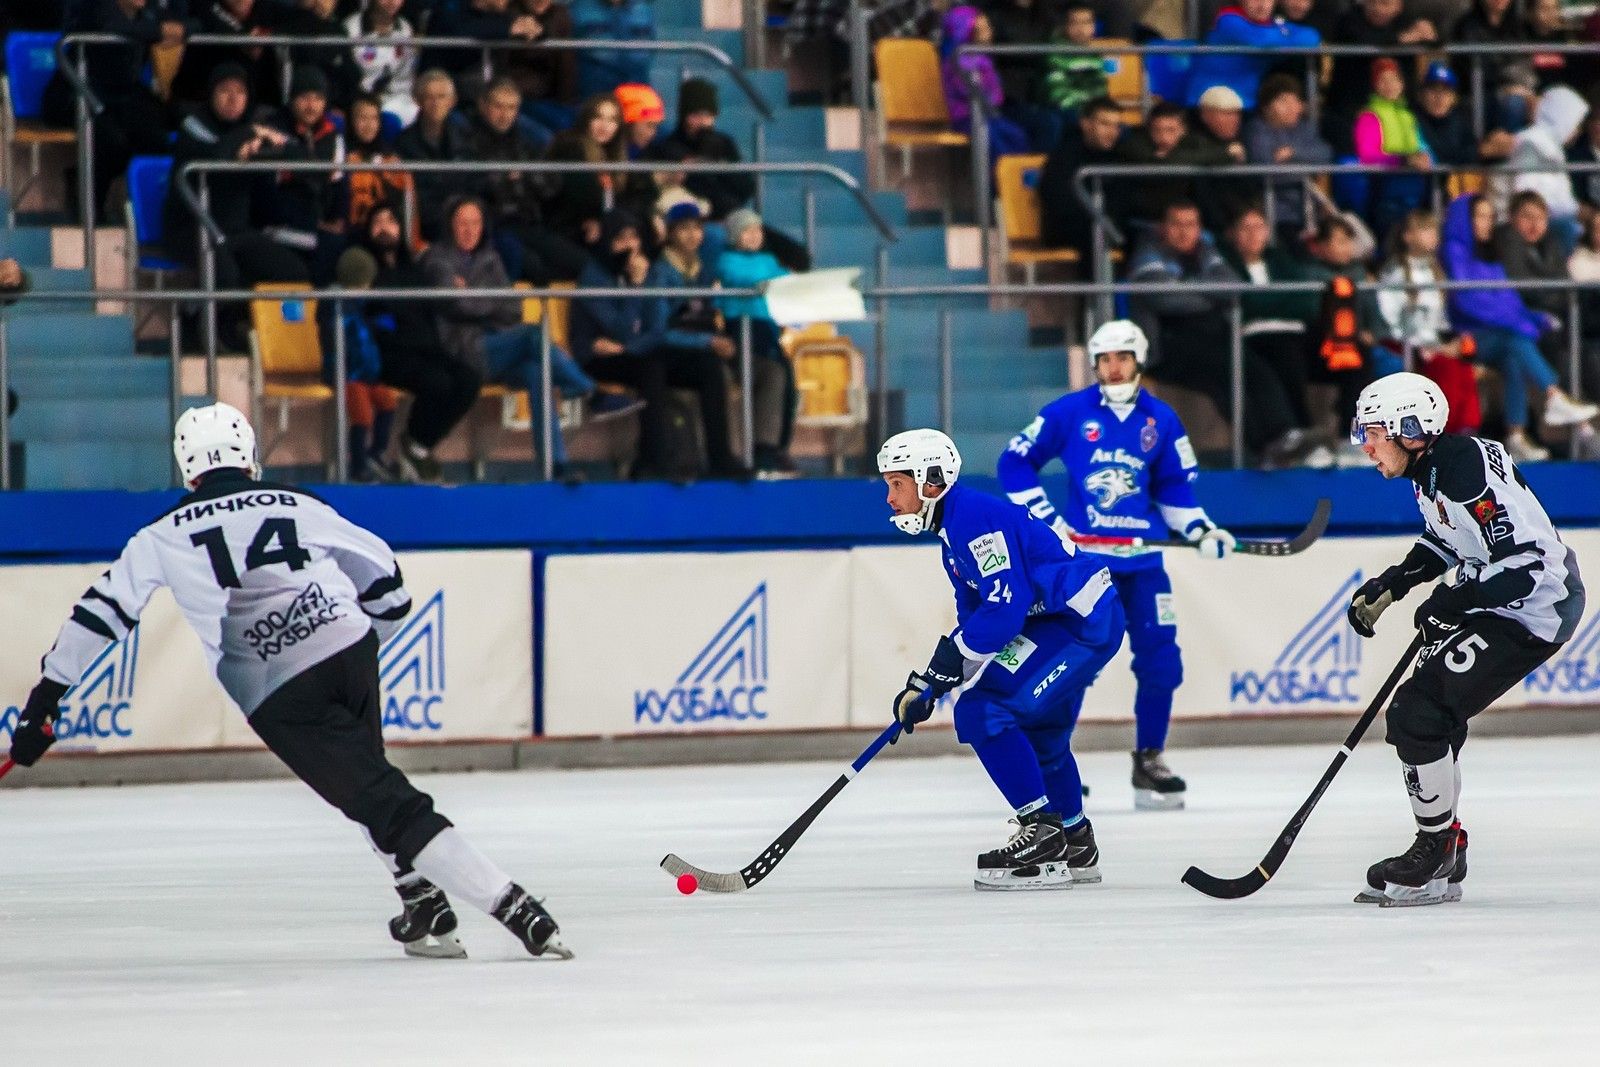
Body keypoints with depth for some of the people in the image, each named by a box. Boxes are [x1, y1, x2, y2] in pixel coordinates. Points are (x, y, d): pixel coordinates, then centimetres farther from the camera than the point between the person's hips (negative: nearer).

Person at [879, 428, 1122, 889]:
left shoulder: (974, 517, -18)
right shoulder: (952, 527, 17)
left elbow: (1006, 604, -25)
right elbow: (974, 617, 20)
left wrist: (949, 660, -19)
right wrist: (923, 686, 12)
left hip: (1083, 620, -12)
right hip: (1060, 621, 12)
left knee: (983, 711, -16)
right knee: (1038, 733, 23)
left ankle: (1043, 832, -11)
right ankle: (1077, 847, 35)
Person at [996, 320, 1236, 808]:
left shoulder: (1161, 421, 7)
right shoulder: (1069, 413, -3)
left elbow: (1175, 488, 15)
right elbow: (1014, 462, 2)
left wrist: (1201, 530, 0)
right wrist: (1046, 520, -6)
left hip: (1142, 560, 3)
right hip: (1080, 554, -3)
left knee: (1161, 659, 0)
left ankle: (1149, 761, 14)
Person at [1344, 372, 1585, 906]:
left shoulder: (1464, 469, -26)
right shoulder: (1429, 469, 5)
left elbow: (1524, 561, -28)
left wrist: (1451, 602, -20)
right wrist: (1388, 588, 13)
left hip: (1536, 605, -10)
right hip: (1497, 600, 10)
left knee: (1418, 716, -12)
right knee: (1424, 712, 12)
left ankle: (1435, 858, 0)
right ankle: (1444, 857, 22)